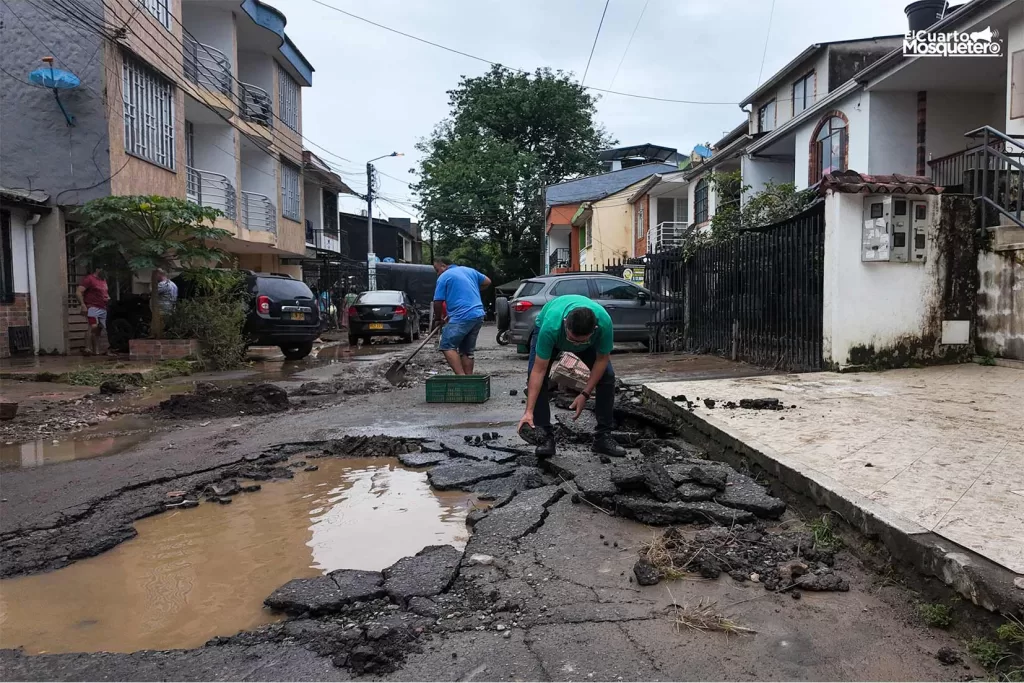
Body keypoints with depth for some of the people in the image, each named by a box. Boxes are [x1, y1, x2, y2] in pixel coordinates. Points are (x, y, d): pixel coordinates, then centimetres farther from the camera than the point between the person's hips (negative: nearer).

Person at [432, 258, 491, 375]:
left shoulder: (444, 277, -1)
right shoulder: (470, 270, 19)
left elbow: (438, 302, -1)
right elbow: (487, 282, 26)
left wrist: (438, 319, 14)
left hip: (462, 317, -8)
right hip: (478, 316, 8)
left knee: (447, 346, -3)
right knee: (467, 350, 13)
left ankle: (461, 376, -15)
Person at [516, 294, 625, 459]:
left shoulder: (604, 322, -40)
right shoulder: (551, 326, -45)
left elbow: (602, 359, -22)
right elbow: (539, 371, -39)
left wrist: (585, 394, -26)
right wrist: (529, 411, -41)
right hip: (545, 327, -2)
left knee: (607, 376, -11)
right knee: (535, 377, -21)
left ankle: (604, 437, 0)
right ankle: (545, 437, -10)